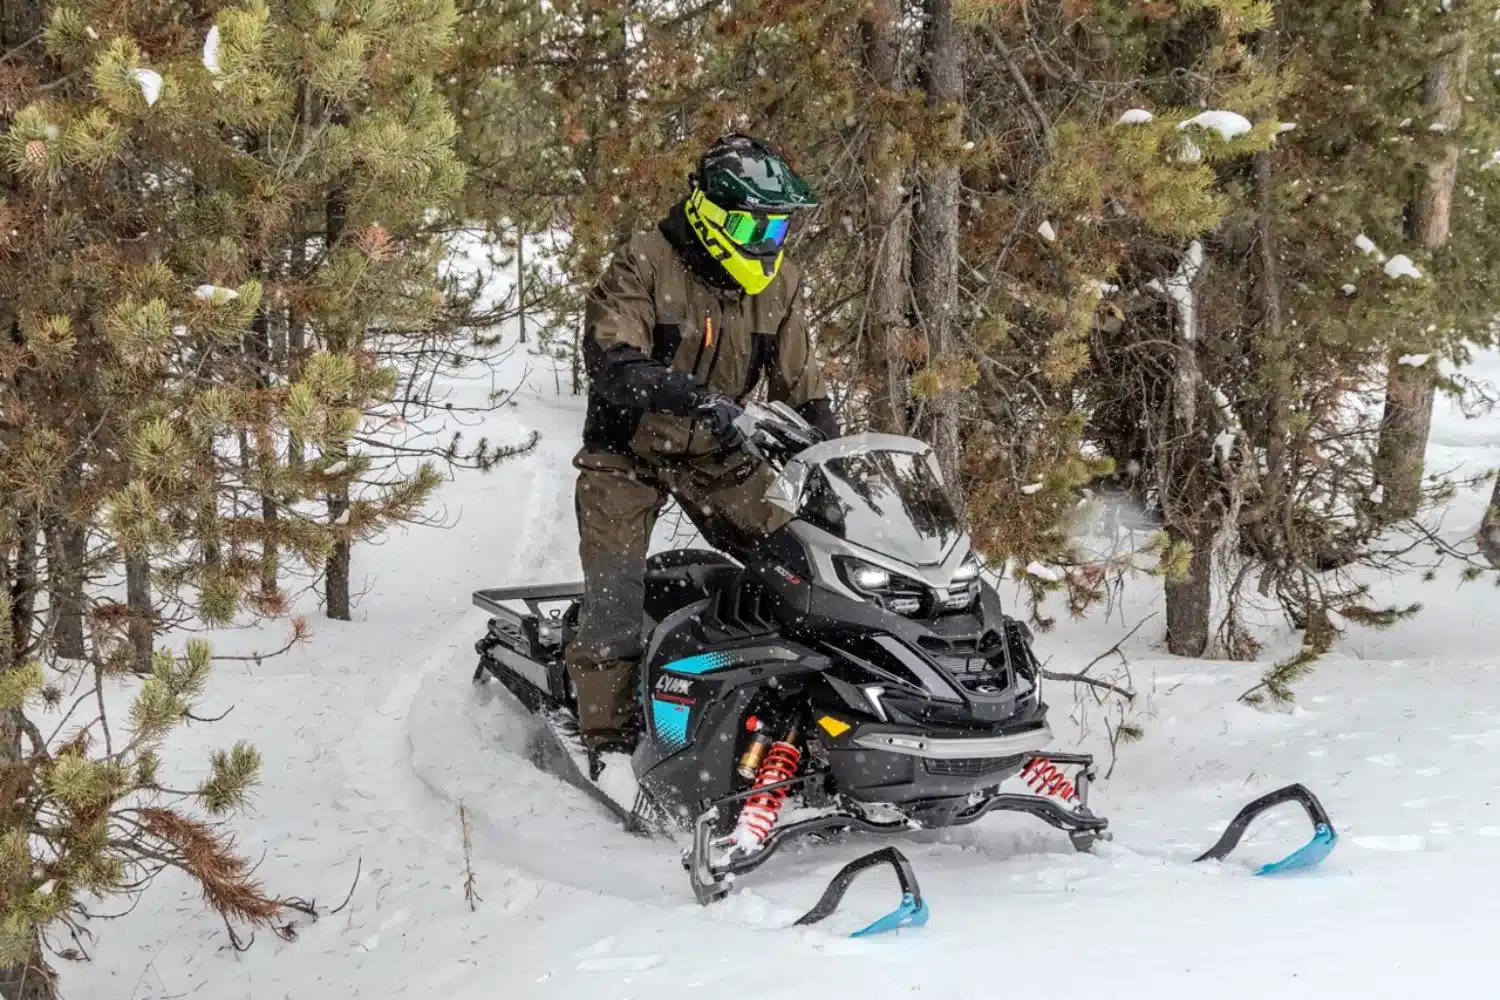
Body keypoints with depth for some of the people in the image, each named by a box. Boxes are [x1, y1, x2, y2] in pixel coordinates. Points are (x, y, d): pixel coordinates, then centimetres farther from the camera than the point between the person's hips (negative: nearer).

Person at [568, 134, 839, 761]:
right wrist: (691, 395, -45)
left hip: (718, 452, 4)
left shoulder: (777, 283, -1)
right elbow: (609, 360, -31)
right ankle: (607, 738, -2)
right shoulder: (646, 264, -18)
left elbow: (800, 385, 6)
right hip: (630, 449, -4)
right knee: (615, 595, -12)